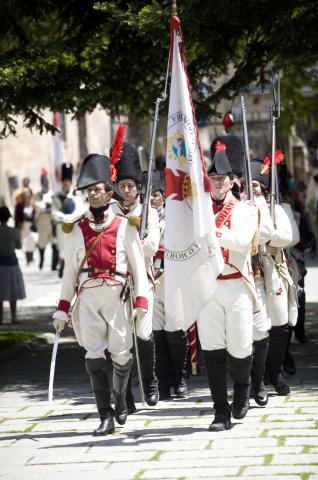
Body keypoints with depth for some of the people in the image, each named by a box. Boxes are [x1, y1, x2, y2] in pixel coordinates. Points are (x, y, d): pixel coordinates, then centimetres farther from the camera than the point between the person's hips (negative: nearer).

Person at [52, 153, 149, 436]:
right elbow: (70, 269, 12)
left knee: (121, 354, 2)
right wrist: (63, 307, 7)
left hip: (116, 295, -1)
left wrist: (142, 299, -7)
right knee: (94, 356, -6)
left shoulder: (124, 226, 4)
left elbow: (138, 264, 2)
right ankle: (106, 417, -4)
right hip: (88, 297, 2)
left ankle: (120, 403, 28)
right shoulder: (78, 228, 10)